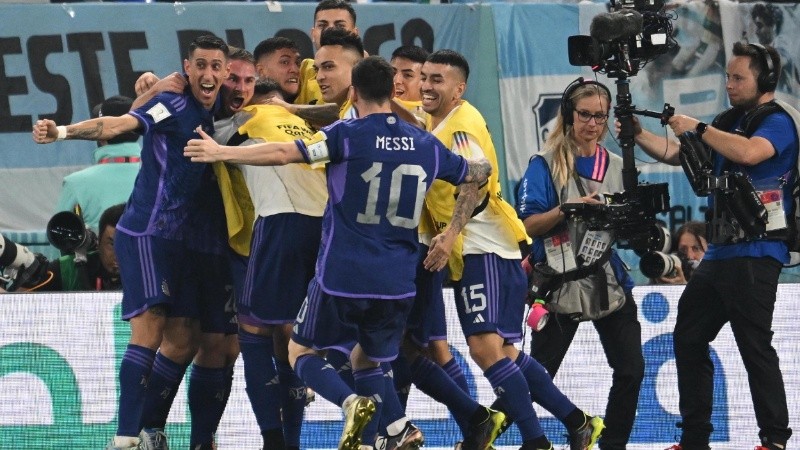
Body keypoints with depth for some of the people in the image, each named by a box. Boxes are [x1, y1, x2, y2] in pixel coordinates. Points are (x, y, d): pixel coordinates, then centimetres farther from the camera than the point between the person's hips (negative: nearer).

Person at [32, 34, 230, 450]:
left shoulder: (219, 116, 12)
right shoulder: (173, 106, -9)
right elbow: (118, 124, -23)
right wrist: (63, 132, -39)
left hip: (187, 242, 8)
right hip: (147, 232, -8)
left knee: (182, 342, 8)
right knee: (148, 330, -16)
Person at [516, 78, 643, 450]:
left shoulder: (617, 167, 11)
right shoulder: (546, 164, -3)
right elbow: (528, 225, -9)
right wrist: (569, 210, -23)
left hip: (610, 283, 4)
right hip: (562, 286, -4)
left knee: (631, 370, 1)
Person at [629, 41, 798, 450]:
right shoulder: (731, 121, 18)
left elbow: (750, 152, -29)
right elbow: (677, 154, 22)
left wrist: (698, 128, -18)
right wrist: (639, 135, 6)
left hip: (755, 254, -10)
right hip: (720, 250, 10)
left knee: (755, 346, -13)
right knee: (688, 338, 11)